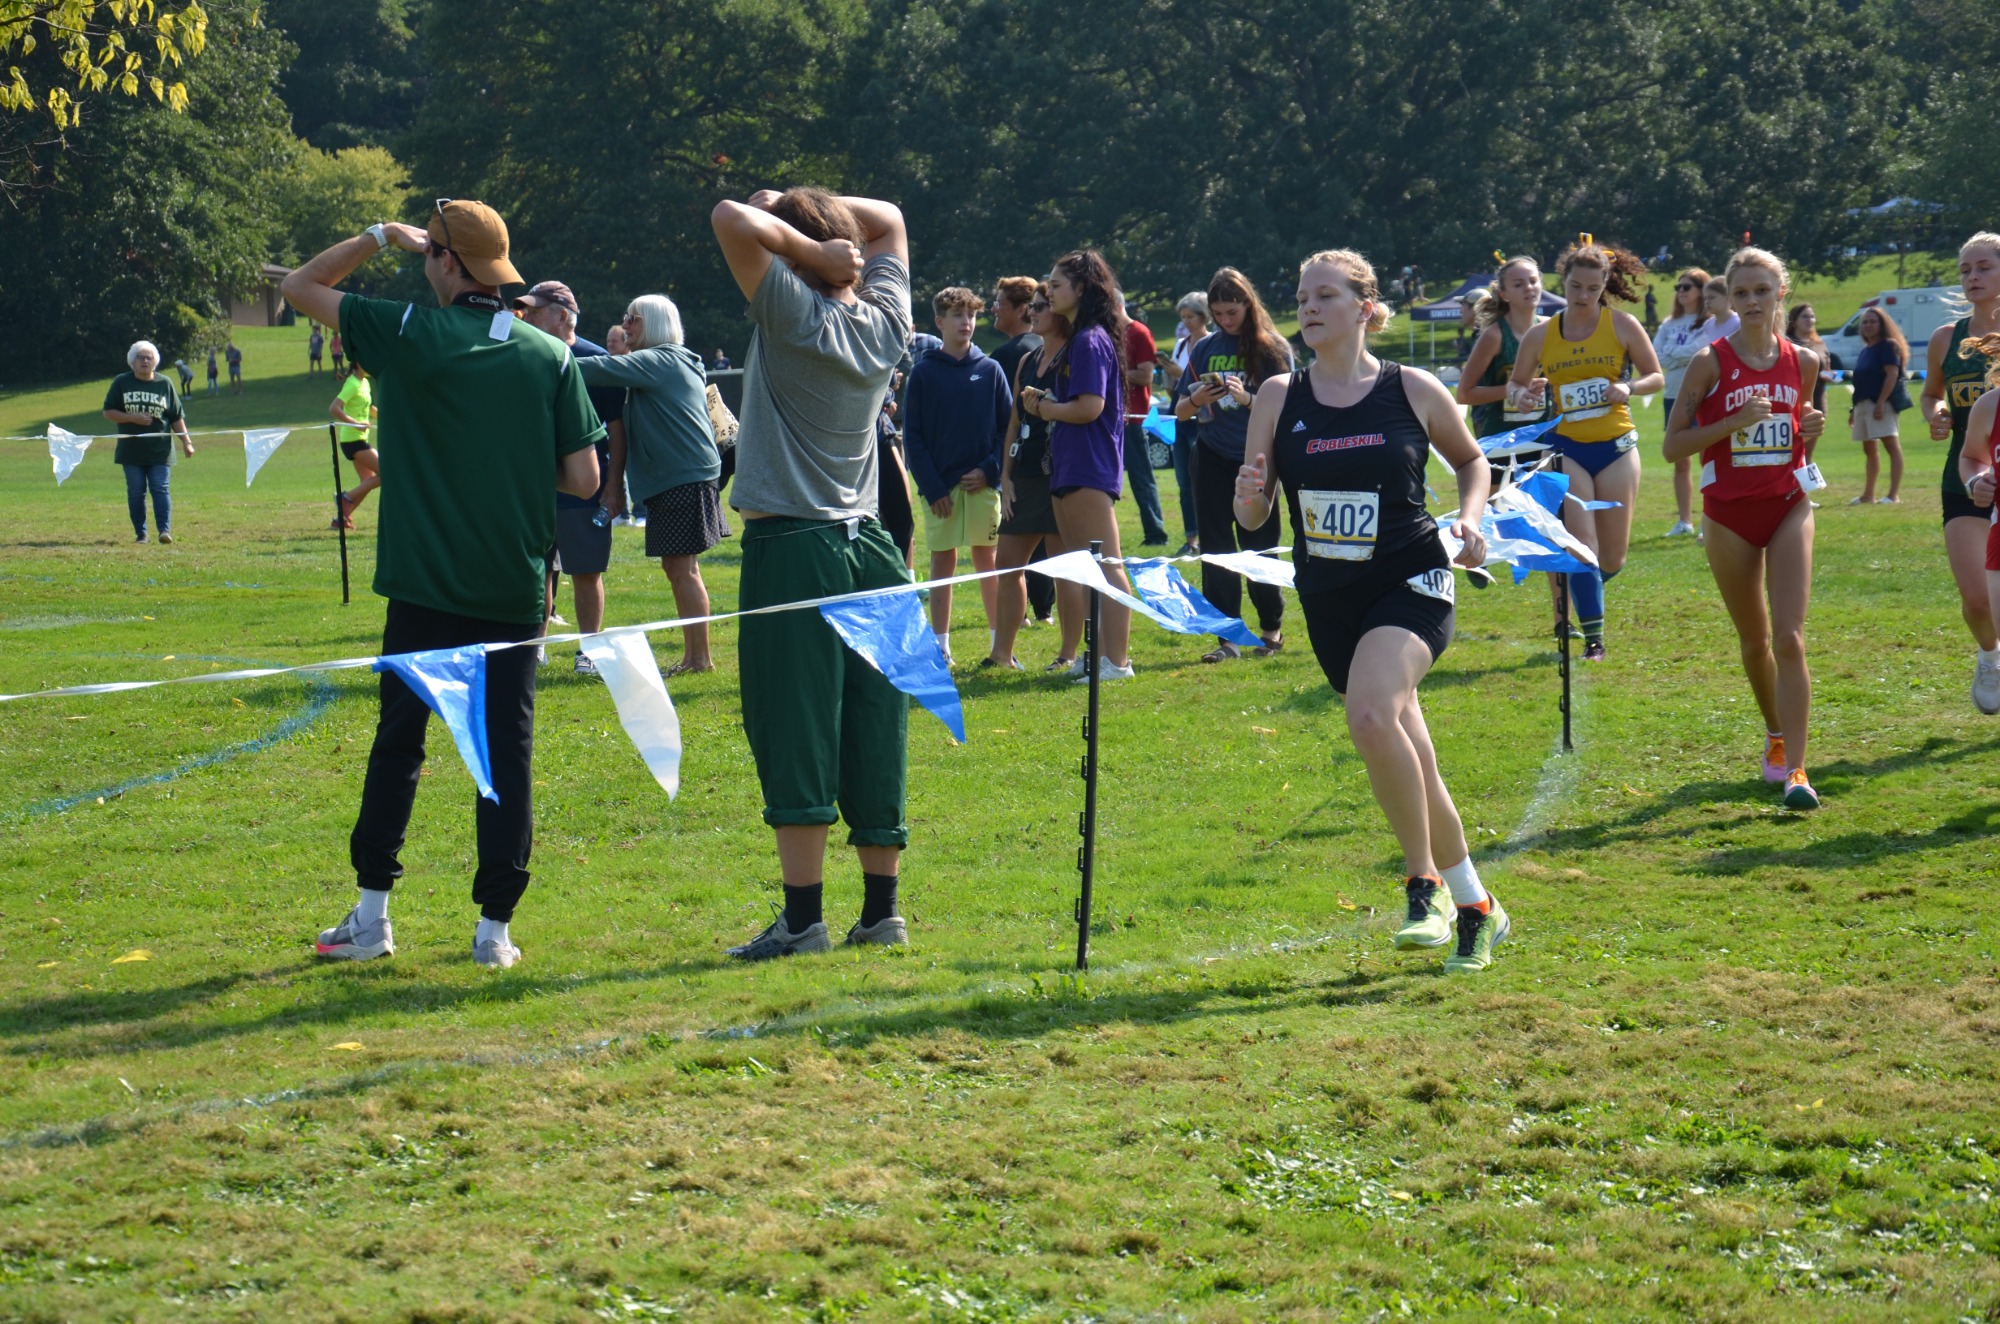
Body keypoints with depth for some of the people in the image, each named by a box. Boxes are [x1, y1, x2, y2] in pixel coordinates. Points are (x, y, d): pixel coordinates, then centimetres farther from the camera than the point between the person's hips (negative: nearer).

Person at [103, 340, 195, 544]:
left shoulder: (164, 384, 7)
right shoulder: (121, 382, 5)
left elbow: (177, 417, 9)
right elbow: (108, 412, 3)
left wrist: (186, 441, 1)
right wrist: (133, 417, -11)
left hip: (160, 450, -1)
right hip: (131, 450, 1)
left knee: (160, 489, -9)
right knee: (136, 492, 2)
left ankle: (165, 530, -14)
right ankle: (140, 533, 7)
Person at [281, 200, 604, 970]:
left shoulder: (408, 336, -7)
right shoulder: (551, 358, -1)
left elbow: (300, 287, 4)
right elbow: (584, 480, -1)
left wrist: (381, 237, 9)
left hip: (425, 587, -1)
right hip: (515, 589, 2)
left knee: (398, 741, 10)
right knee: (507, 749, 5)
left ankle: (372, 915, 12)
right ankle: (495, 926, 4)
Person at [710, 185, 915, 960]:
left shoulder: (794, 315, -10)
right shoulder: (884, 321, 7)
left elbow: (731, 221, -19)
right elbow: (888, 220, 24)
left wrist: (804, 241, -9)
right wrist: (820, 212, 9)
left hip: (791, 550, -6)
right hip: (869, 547, 6)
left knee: (795, 736, -7)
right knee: (874, 737, 8)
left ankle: (803, 916, -10)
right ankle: (881, 910, 11)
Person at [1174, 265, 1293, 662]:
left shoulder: (1273, 349, -2)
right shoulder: (1204, 349, 7)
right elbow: (1180, 410, 9)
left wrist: (1246, 398, -23)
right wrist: (1197, 400, -13)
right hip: (1213, 461, 3)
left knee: (1258, 546, 3)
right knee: (1216, 550, 0)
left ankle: (1271, 628, 21)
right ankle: (1226, 637, 4)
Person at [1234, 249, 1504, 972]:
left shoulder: (1414, 391, -4)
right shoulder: (1279, 397, 1)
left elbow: (1470, 460, 14)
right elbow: (1253, 517, 3)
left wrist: (1470, 518, -4)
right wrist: (1250, 496, -19)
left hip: (1412, 584, -4)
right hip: (1328, 599, 4)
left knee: (1370, 715, -29)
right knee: (1409, 766, 9)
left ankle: (1426, 883, -14)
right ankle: (1474, 907, 26)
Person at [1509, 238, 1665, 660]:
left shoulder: (1623, 326, -2)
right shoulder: (1540, 336, 0)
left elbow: (1656, 377, 4)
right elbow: (1515, 383, 12)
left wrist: (1629, 388, -17)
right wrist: (1527, 392, -12)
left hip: (1616, 446, 0)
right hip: (1567, 448, 0)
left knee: (1612, 558, 5)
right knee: (1582, 545, -12)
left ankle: (1582, 593, 38)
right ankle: (1593, 637, -6)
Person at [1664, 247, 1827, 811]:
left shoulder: (1802, 362, 3)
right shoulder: (1711, 362, -7)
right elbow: (1673, 444, -8)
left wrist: (1810, 430, -4)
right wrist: (1734, 423, -20)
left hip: (1788, 506, 1)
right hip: (1729, 512, -1)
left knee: (1789, 638, -13)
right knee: (1754, 639, 13)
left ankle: (1794, 769, -16)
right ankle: (1776, 736, 38)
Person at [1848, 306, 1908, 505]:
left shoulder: (1888, 346, -5)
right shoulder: (1865, 351, 20)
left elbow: (1892, 374, -16)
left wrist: (1881, 402, -23)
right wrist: (1854, 409, 21)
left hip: (1882, 403, -10)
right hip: (1863, 404, 10)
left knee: (1891, 444, -12)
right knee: (1868, 449, 14)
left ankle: (1894, 494, -17)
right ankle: (1868, 495, 21)